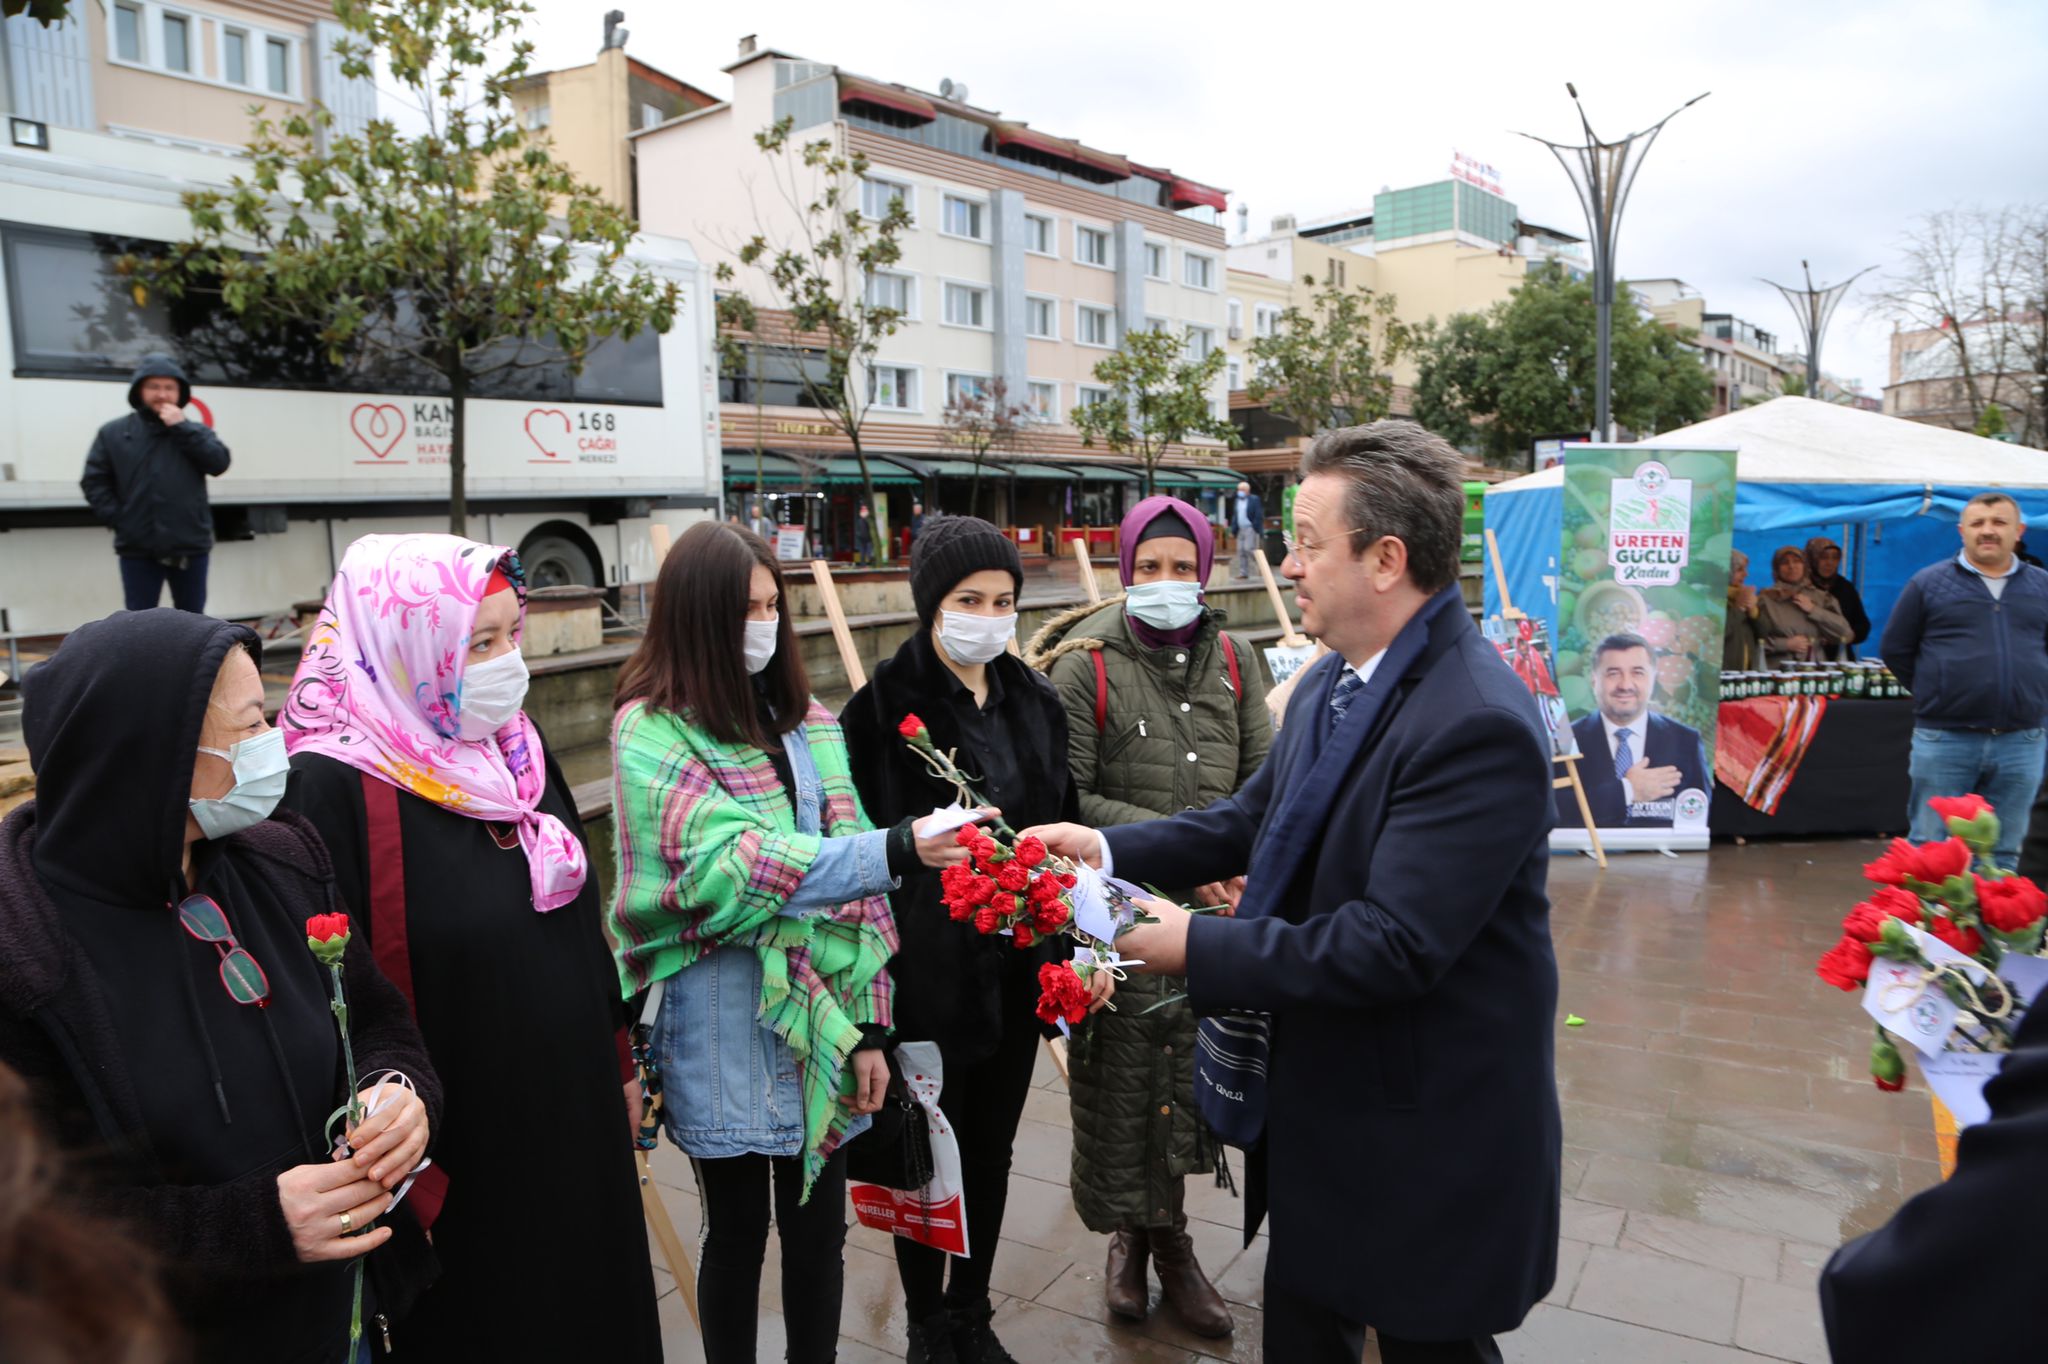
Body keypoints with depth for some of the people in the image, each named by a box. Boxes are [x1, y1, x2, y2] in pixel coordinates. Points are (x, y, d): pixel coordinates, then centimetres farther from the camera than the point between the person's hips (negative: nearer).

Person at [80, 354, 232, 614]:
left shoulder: (195, 432, 9)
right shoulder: (114, 433, 5)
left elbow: (219, 463, -9)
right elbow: (94, 481, 4)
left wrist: (182, 427, -11)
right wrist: (117, 519, -6)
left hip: (190, 547, 1)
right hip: (138, 549, -1)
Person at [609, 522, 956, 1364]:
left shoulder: (809, 723, 6)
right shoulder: (650, 733, -9)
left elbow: (849, 880, 5)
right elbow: (737, 862, -24)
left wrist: (867, 1023, 0)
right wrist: (898, 850, -34)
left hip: (823, 1019, 4)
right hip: (725, 1030, -4)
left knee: (819, 1224, 15)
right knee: (738, 1226, 12)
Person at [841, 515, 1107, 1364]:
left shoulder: (1036, 702, 3)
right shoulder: (884, 707, -13)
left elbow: (1060, 827, 8)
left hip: (1018, 965, 5)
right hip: (928, 969, -4)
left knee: (991, 1150, 19)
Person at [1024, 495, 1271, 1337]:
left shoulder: (1233, 661, 6)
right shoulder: (1086, 664, -6)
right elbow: (1068, 797, -11)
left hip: (1212, 912, 3)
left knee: (1185, 1077, 12)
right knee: (1122, 1080, 6)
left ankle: (1167, 1237, 32)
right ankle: (1130, 1235, 30)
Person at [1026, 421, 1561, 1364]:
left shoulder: (1478, 723, -27)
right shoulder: (1330, 681, 2)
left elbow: (1392, 945, -31)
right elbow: (1255, 819, 11)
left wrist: (1196, 948, -23)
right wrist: (1110, 849, 0)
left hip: (1427, 1135, -8)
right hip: (1319, 1108, 8)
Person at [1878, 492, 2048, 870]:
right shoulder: (1928, 583, 0)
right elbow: (1895, 650, 5)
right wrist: (1935, 694, 4)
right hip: (1944, 741, -2)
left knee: (2001, 854, 11)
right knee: (1930, 850, 4)